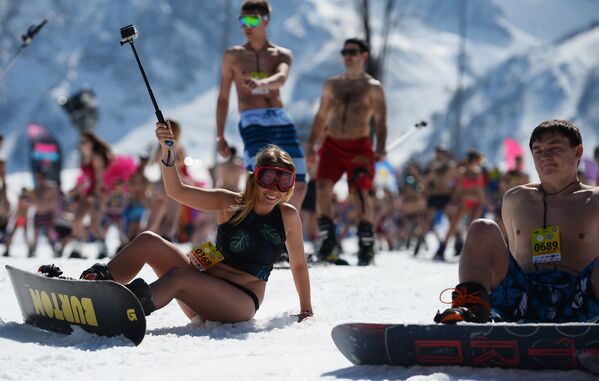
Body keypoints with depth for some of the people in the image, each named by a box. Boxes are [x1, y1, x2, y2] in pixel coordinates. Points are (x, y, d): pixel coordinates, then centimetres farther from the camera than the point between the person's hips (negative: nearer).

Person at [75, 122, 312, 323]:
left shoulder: (288, 217, 1)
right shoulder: (229, 203, 6)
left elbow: (299, 265, 12)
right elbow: (177, 191, -2)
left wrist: (306, 310, 16)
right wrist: (166, 150, -17)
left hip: (242, 303, -5)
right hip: (203, 282, 5)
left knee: (178, 276, -35)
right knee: (147, 242, -14)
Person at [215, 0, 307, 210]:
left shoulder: (282, 55, 12)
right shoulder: (233, 56, 12)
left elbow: (281, 79, -12)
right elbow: (223, 98, 16)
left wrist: (260, 84, -34)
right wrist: (219, 135, 8)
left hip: (282, 121, 2)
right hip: (252, 122, -2)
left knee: (298, 186, -2)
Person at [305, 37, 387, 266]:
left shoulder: (373, 88, 4)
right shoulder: (332, 84, 15)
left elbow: (380, 121, -2)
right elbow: (321, 116, 20)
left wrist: (380, 148, -18)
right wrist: (311, 143, 11)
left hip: (359, 147, -3)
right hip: (332, 144, 3)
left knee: (361, 193, -16)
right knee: (322, 189, -16)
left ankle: (366, 244, -3)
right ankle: (327, 239, -4)